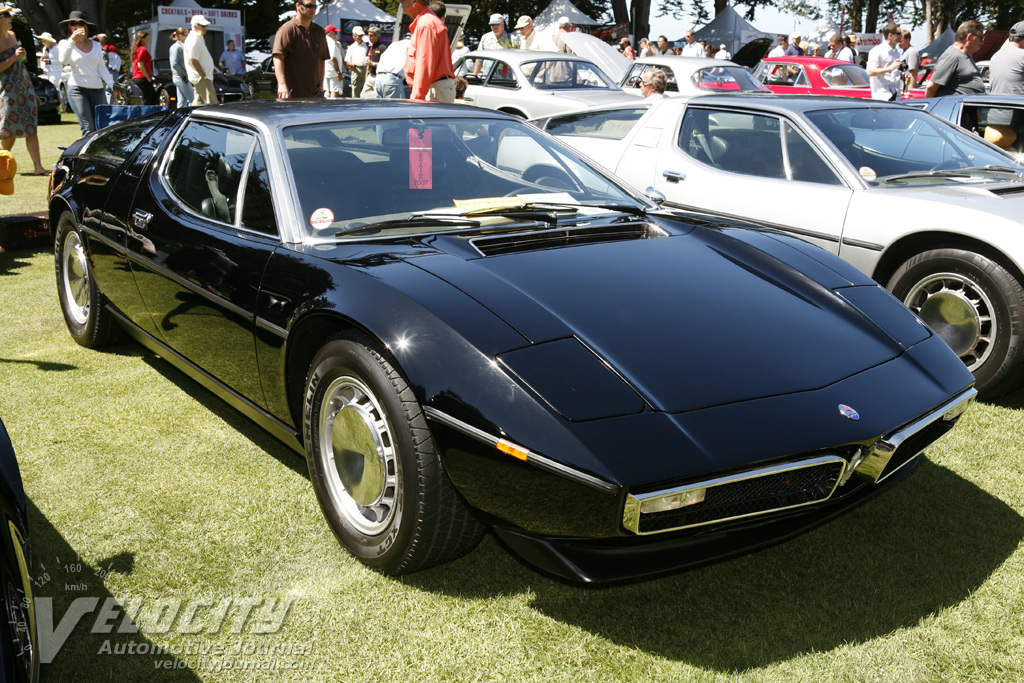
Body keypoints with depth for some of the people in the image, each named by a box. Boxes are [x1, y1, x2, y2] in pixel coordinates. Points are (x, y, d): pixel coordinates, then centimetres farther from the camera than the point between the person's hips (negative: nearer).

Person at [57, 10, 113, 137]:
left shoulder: (96, 45, 18)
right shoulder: (65, 43, 9)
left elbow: (102, 69, 16)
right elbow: (63, 61, -10)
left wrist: (112, 85, 1)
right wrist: (72, 40, -20)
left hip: (97, 89, 4)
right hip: (77, 89, -4)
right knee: (88, 130, -18)